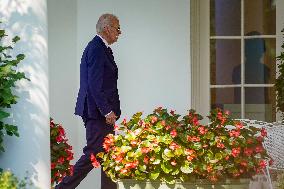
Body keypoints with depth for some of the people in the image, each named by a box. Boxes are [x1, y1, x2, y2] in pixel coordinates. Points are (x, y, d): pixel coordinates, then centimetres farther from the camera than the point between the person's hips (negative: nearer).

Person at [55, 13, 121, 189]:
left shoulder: (99, 47, 16)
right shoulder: (97, 49, -15)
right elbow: (95, 85, -21)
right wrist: (107, 111, -20)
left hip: (102, 112, 10)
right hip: (98, 112, -10)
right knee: (93, 154, -7)